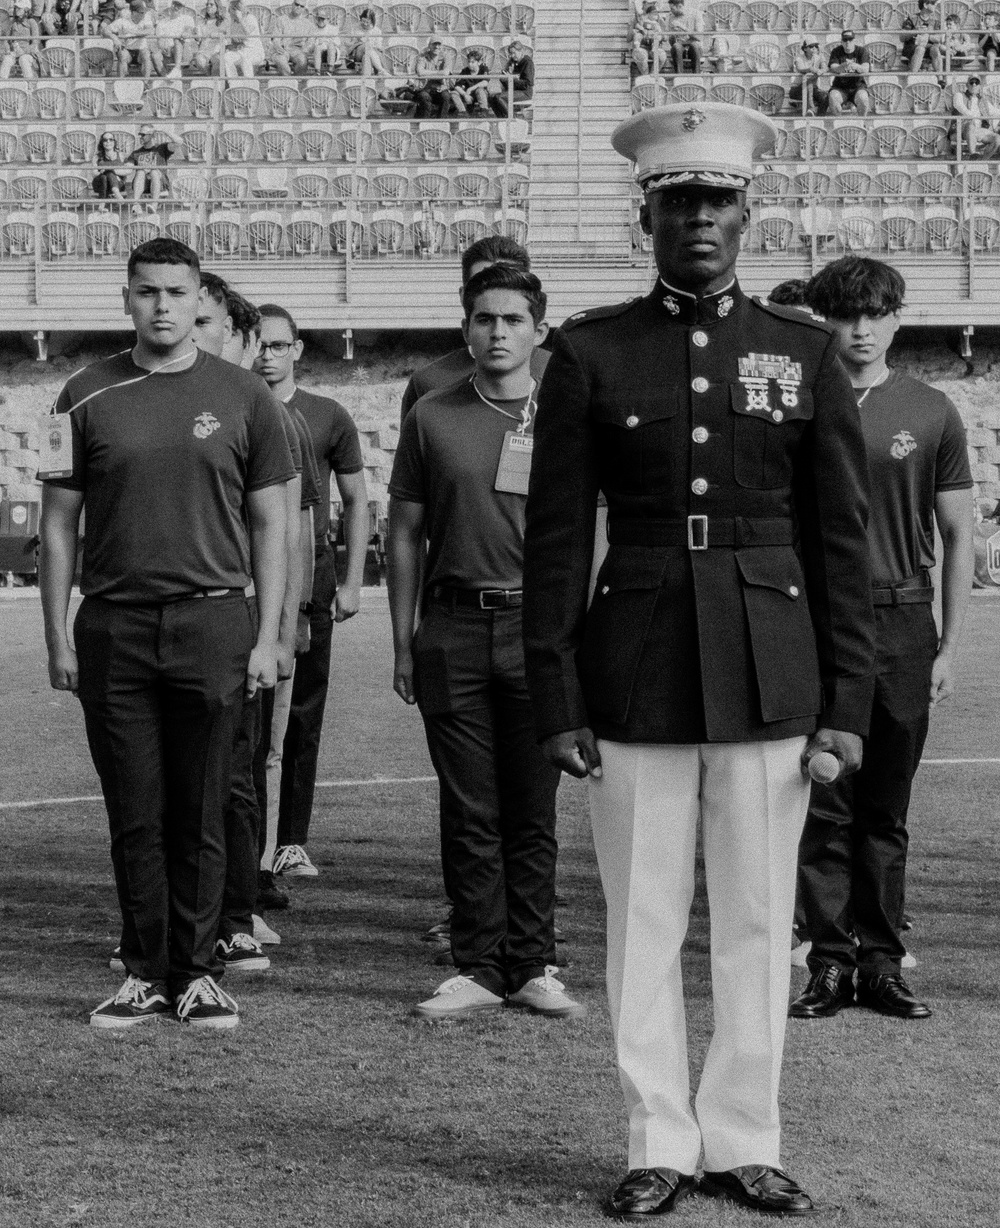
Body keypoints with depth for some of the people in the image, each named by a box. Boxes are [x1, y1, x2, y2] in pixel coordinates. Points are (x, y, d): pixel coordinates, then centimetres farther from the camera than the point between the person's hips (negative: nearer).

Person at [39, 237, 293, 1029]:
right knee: (134, 815, 5)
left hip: (211, 622, -1)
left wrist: (267, 638, 0)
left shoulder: (242, 399, 5)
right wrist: (57, 638, 2)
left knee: (201, 816, 2)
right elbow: (59, 523, 8)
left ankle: (198, 974, 11)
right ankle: (145, 973, 13)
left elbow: (270, 525, 7)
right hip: (113, 628, 1)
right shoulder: (88, 397, 6)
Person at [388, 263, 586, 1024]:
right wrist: (403, 645, 6)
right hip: (454, 628, 0)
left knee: (534, 813, 3)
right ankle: (478, 968, 10)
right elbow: (406, 536, 10)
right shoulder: (432, 419, 7)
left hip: (540, 628, 0)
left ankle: (534, 967, 11)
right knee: (470, 812, 3)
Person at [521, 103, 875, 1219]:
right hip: (637, 677, -1)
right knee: (643, 922, 5)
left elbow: (841, 536, 5)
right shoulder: (590, 352, 1)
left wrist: (847, 699, 0)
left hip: (769, 678, 1)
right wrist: (556, 700, -3)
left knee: (758, 921, 6)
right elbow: (555, 536, 1)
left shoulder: (804, 353, 4)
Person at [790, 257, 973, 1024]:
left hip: (902, 626, 1)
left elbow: (958, 538, 8)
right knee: (823, 809, 0)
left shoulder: (930, 414, 5)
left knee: (886, 812, 6)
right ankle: (831, 963, 6)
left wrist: (950, 649, 2)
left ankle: (883, 964, 12)